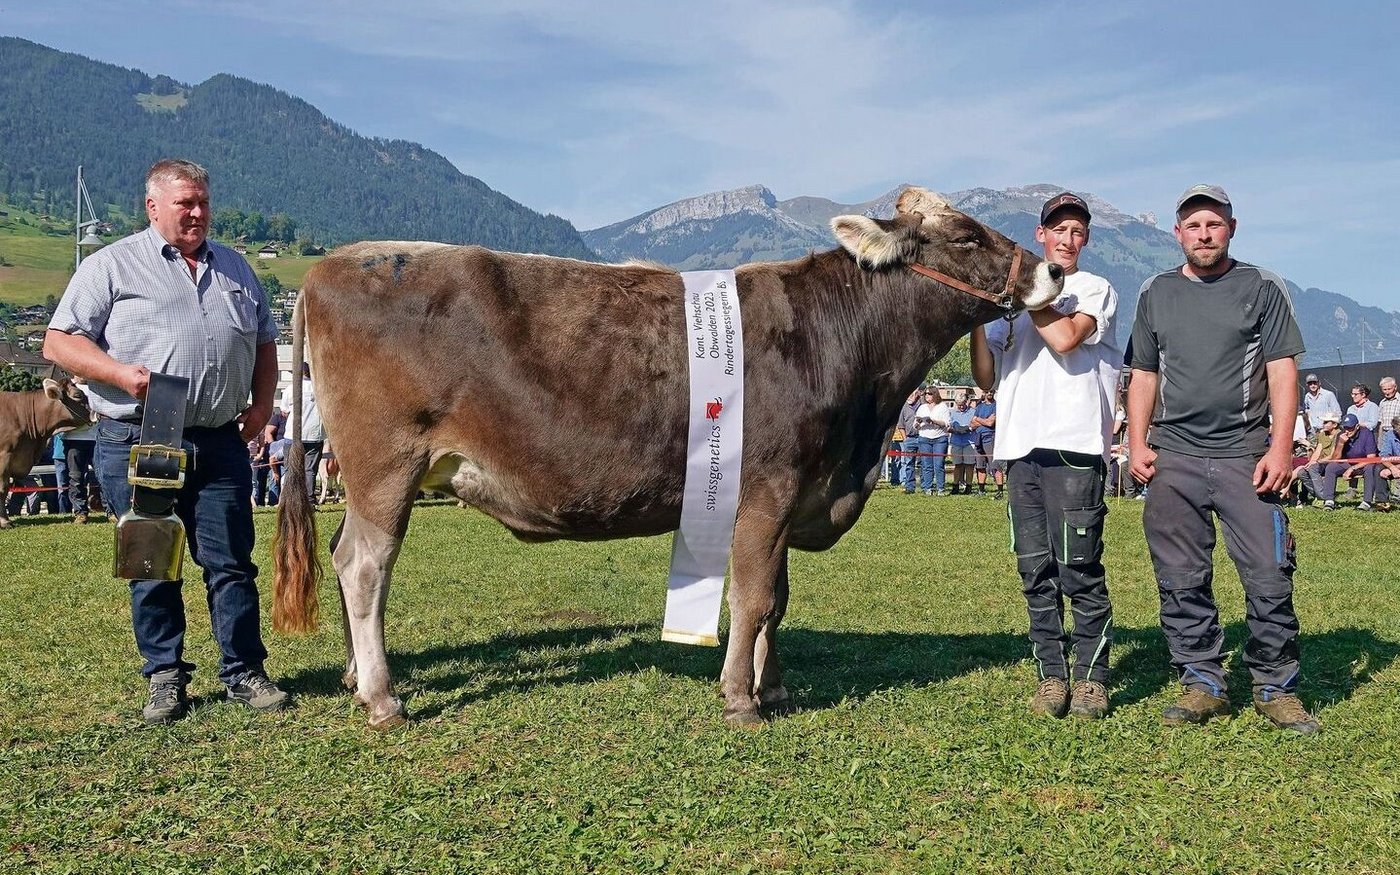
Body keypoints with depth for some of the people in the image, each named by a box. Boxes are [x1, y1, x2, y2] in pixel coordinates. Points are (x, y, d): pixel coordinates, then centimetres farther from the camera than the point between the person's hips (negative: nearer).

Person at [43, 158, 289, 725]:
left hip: (220, 442, 3)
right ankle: (164, 677, 17)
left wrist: (261, 404, 7)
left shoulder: (234, 269, 17)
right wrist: (120, 373, -17)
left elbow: (265, 344, 22)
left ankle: (243, 672, 12)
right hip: (137, 442, -3)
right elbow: (59, 341, -1)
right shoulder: (112, 265, 3)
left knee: (231, 561, 4)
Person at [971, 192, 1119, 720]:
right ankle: (1051, 675, 12)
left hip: (1074, 447, -4)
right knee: (1036, 572, 5)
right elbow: (987, 379, 16)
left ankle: (1090, 677, 4)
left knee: (1080, 569, -6)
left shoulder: (1095, 289, 10)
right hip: (1020, 449, 4)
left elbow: (1065, 338, -11)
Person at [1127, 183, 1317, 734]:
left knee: (1270, 578, -5)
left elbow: (1282, 372, 1)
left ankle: (1276, 688, 9)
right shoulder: (1156, 294, 15)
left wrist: (1281, 446, -10)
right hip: (1173, 459, 3)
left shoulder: (1262, 288, 7)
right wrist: (1137, 443, 4)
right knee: (1182, 582, 3)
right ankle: (1203, 683, 14)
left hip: (1245, 455, -2)